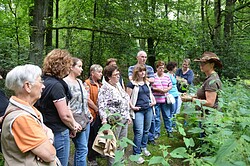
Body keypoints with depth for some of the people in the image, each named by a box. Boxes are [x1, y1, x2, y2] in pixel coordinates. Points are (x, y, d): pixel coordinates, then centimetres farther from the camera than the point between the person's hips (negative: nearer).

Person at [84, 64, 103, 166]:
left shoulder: (100, 84, 13)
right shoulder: (87, 83, -10)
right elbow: (87, 99, -16)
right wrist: (97, 109, -11)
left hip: (100, 114, 7)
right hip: (92, 114, -7)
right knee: (92, 136, 5)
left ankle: (97, 153, 34)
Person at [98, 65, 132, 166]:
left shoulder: (118, 86, 12)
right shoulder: (105, 88, -12)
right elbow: (101, 105, -19)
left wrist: (128, 116, 18)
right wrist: (104, 118, -32)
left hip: (124, 119, 8)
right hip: (114, 121, -8)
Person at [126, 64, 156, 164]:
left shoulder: (147, 83, 13)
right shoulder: (132, 84, -6)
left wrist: (154, 101, 9)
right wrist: (132, 107, -15)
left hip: (148, 109, 6)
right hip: (138, 111, -6)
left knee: (146, 130, 14)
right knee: (139, 132, -7)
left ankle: (143, 147, 34)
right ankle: (136, 154, 5)